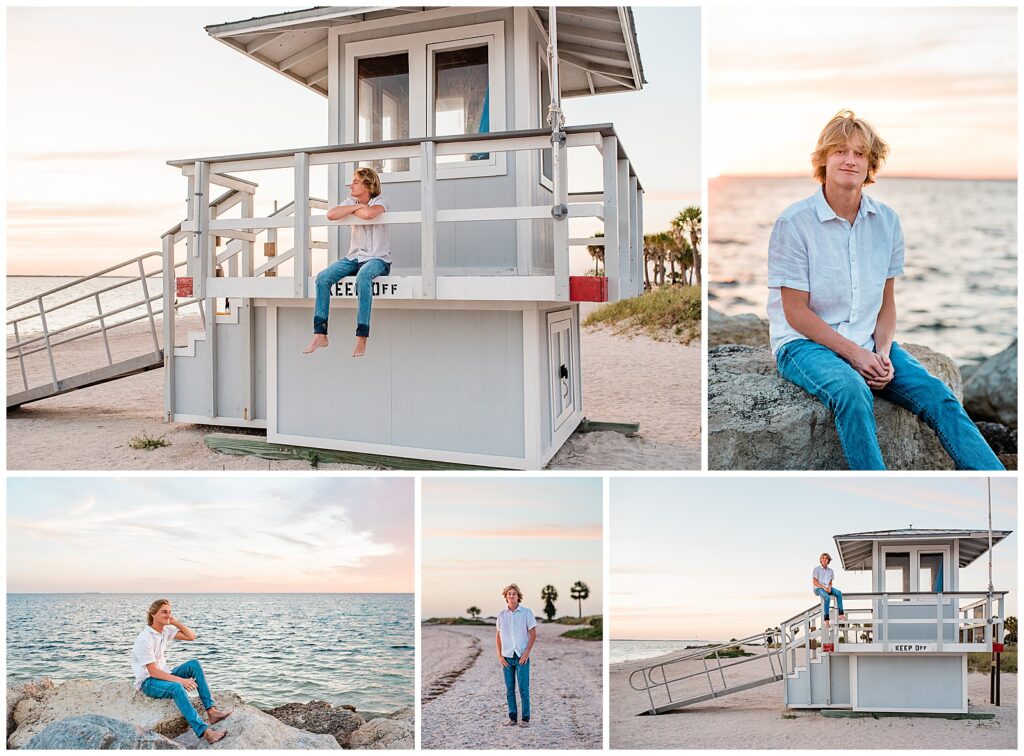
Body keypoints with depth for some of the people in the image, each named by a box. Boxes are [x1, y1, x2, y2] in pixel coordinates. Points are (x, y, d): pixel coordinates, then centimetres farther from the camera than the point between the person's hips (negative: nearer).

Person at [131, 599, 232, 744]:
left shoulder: (166, 630, 5)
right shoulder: (145, 639, -20)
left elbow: (191, 636, 4)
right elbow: (153, 672, -24)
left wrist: (175, 622, -6)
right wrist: (180, 680, -31)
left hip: (163, 675, 8)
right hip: (148, 682, -8)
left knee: (194, 664, -14)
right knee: (177, 687, -37)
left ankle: (211, 711, -21)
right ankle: (203, 731, -45)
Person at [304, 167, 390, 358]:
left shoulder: (380, 201, -3)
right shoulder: (351, 202, 13)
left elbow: (368, 213, -28)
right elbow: (331, 215, -6)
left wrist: (351, 210, -8)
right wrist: (355, 207, -9)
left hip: (378, 259, -6)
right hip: (354, 257, 6)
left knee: (363, 277, -39)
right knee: (322, 277, -18)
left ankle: (362, 337, -38)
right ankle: (320, 334, -19)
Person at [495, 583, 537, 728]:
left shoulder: (526, 612, -4)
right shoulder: (501, 615, 6)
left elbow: (533, 634, -3)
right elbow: (498, 636, 12)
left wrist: (527, 653, -11)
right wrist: (499, 655, 3)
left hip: (522, 657, -3)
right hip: (507, 657, 3)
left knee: (523, 688, -3)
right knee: (509, 689, 7)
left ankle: (525, 719, 5)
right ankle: (512, 718, 15)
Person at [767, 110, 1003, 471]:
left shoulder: (887, 221, 6)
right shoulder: (794, 223, -9)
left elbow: (887, 302, 10)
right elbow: (796, 312, -10)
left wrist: (882, 352, -8)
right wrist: (853, 353, -15)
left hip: (868, 343, 5)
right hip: (805, 343, -4)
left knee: (935, 393, -18)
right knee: (852, 392, -35)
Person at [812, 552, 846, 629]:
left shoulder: (830, 570, 14)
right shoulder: (817, 569, -1)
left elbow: (830, 582, 15)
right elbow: (814, 582, -8)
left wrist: (829, 588, -9)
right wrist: (824, 587, -19)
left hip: (827, 588, 5)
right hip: (818, 589, -5)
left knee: (839, 593, -26)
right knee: (827, 597, -36)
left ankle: (841, 614, -29)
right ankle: (826, 621, -38)